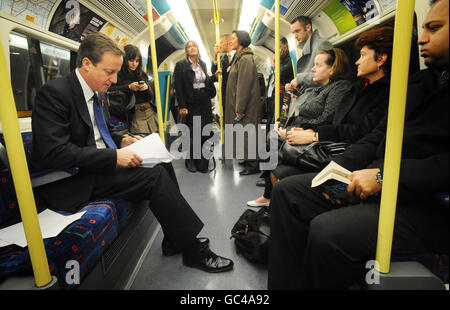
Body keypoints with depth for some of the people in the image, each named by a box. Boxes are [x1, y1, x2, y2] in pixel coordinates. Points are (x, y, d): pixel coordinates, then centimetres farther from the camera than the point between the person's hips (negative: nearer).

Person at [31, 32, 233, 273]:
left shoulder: (91, 92, 11)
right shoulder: (54, 93, -16)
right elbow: (55, 153, -24)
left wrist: (122, 141, 6)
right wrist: (113, 156, -23)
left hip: (95, 169, 9)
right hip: (71, 184, -9)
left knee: (163, 166, -2)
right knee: (155, 177, -20)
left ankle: (176, 241, 5)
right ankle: (194, 252, -7)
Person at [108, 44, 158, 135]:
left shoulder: (142, 74, 18)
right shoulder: (118, 74, 2)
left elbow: (152, 95, 17)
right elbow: (109, 90, -10)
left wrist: (147, 88, -5)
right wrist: (128, 87, -15)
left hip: (150, 111, 5)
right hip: (134, 115, -4)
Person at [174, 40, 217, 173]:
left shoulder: (203, 64, 13)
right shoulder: (181, 65, -3)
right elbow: (178, 87, -8)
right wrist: (182, 106, -14)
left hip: (205, 102, 5)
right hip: (191, 104, -5)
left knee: (205, 132, 5)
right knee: (192, 133, 1)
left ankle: (202, 162, 16)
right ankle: (191, 161, 18)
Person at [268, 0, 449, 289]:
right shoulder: (419, 81, 18)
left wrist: (385, 175, -22)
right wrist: (340, 168, -1)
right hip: (379, 181, 8)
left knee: (327, 232, -31)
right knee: (287, 191, -2)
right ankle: (284, 284, 2)